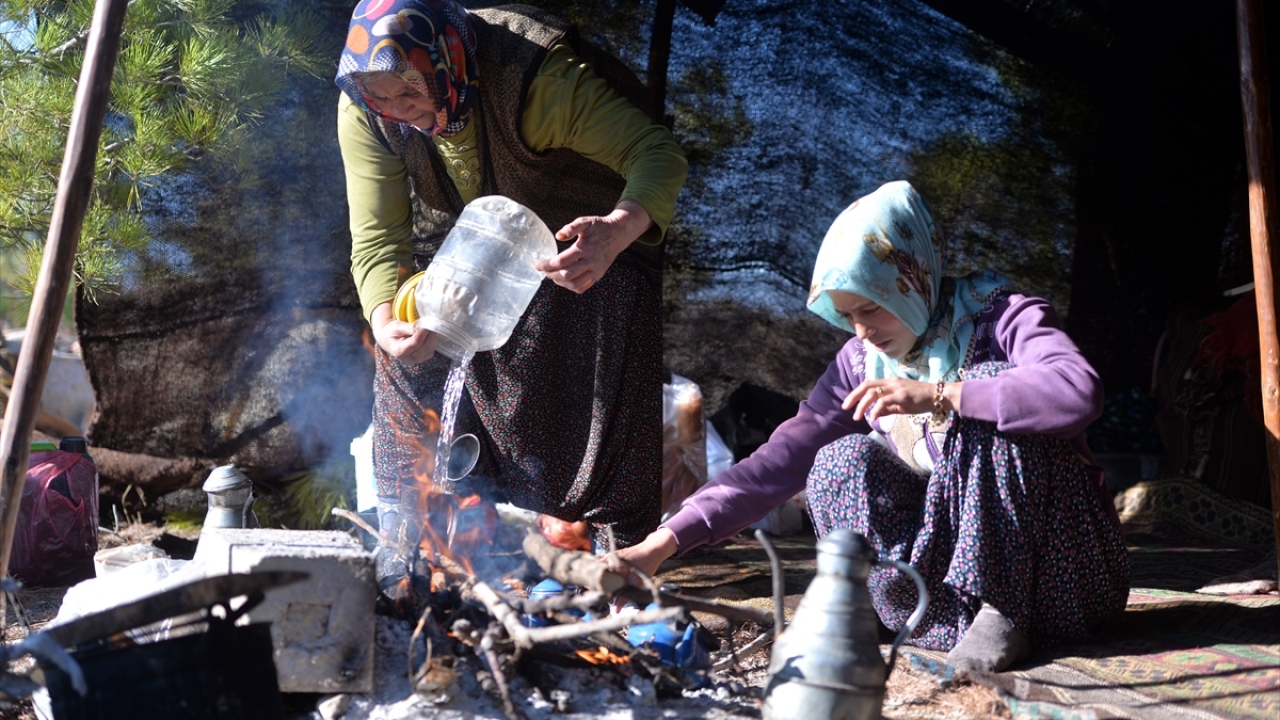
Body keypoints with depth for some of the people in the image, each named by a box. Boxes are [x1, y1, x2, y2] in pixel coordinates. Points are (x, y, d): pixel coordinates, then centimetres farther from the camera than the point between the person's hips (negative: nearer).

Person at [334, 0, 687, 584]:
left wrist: (618, 231, -61)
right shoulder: (363, 114, -22)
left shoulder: (539, 76, -37)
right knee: (410, 353, -6)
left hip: (595, 241, -4)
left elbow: (659, 153, -39)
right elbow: (376, 239, -19)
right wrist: (384, 323, -41)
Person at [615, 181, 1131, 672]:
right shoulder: (861, 362, 1)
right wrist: (661, 544, -17)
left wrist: (935, 395, -35)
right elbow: (777, 461, -6)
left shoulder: (1001, 319, -11)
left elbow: (1081, 391, -33)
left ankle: (1003, 609, -21)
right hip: (945, 547, 4)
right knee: (840, 464, -17)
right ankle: (965, 620, -20)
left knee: (988, 389, -26)